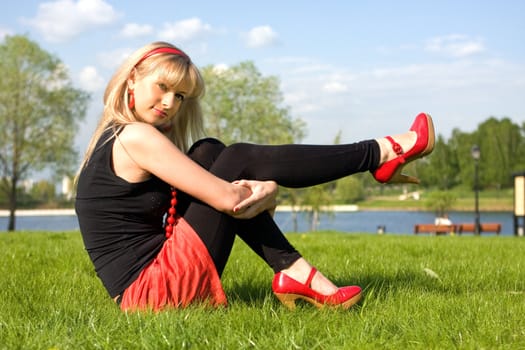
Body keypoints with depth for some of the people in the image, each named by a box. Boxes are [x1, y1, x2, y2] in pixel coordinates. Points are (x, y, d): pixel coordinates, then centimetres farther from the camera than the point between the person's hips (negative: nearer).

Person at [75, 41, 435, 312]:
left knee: (210, 155, 10)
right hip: (161, 287, -9)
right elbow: (229, 200, -17)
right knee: (239, 162, -7)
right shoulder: (137, 137, -15)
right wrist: (266, 191, 4)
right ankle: (384, 151, 5)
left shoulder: (112, 138, 15)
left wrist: (265, 187, -2)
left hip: (141, 284, 9)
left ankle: (294, 272, 1)